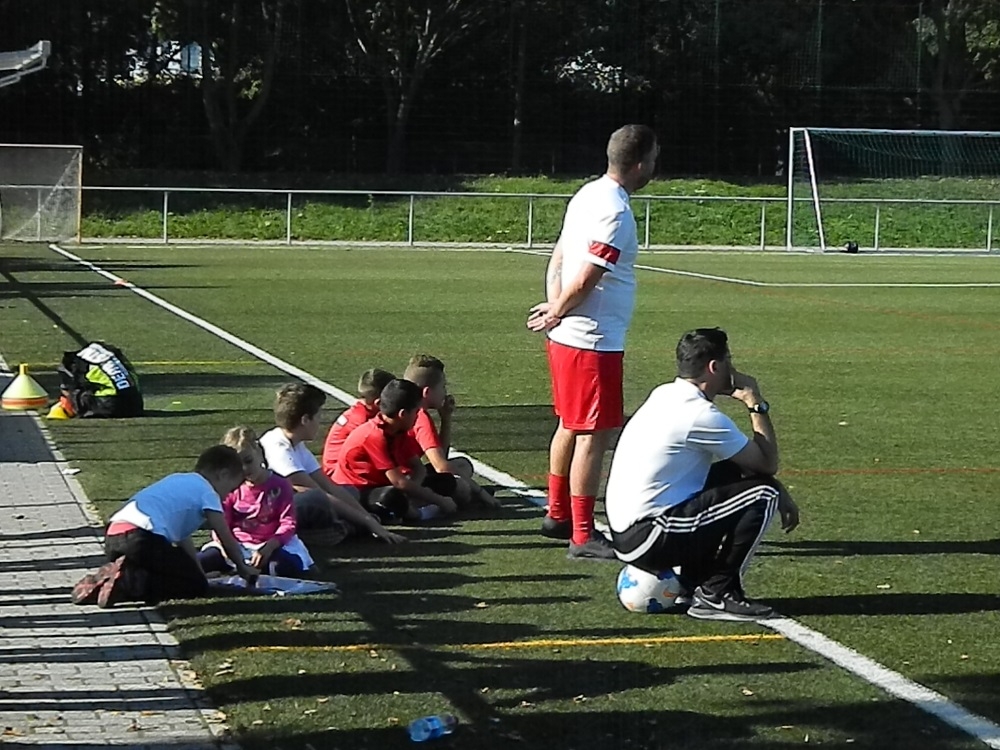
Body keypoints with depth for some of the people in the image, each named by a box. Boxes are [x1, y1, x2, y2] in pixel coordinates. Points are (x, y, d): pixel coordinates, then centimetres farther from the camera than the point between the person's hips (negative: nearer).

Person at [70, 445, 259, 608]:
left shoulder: (178, 480, 32)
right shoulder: (208, 493, 9)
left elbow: (182, 537, 37)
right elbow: (227, 540, 14)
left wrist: (198, 570, 38)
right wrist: (242, 568, 31)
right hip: (142, 539, -9)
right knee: (196, 586, -1)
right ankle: (129, 581, -19)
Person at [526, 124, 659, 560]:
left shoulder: (588, 195, 10)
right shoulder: (614, 211, -20)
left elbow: (558, 259, 12)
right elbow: (585, 279, -21)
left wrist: (554, 307, 2)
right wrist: (557, 313, -5)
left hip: (567, 337, 10)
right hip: (594, 340, -10)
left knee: (571, 426, 20)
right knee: (594, 436, -4)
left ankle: (557, 515, 33)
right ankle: (582, 536, 0)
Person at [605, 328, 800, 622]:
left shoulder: (665, 395, 12)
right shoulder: (701, 415, -17)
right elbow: (768, 463, -8)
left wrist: (778, 490, 14)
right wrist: (755, 403, 1)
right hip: (648, 540, -10)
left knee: (731, 473, 21)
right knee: (762, 494, -11)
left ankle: (692, 582, 20)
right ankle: (715, 595, -3)